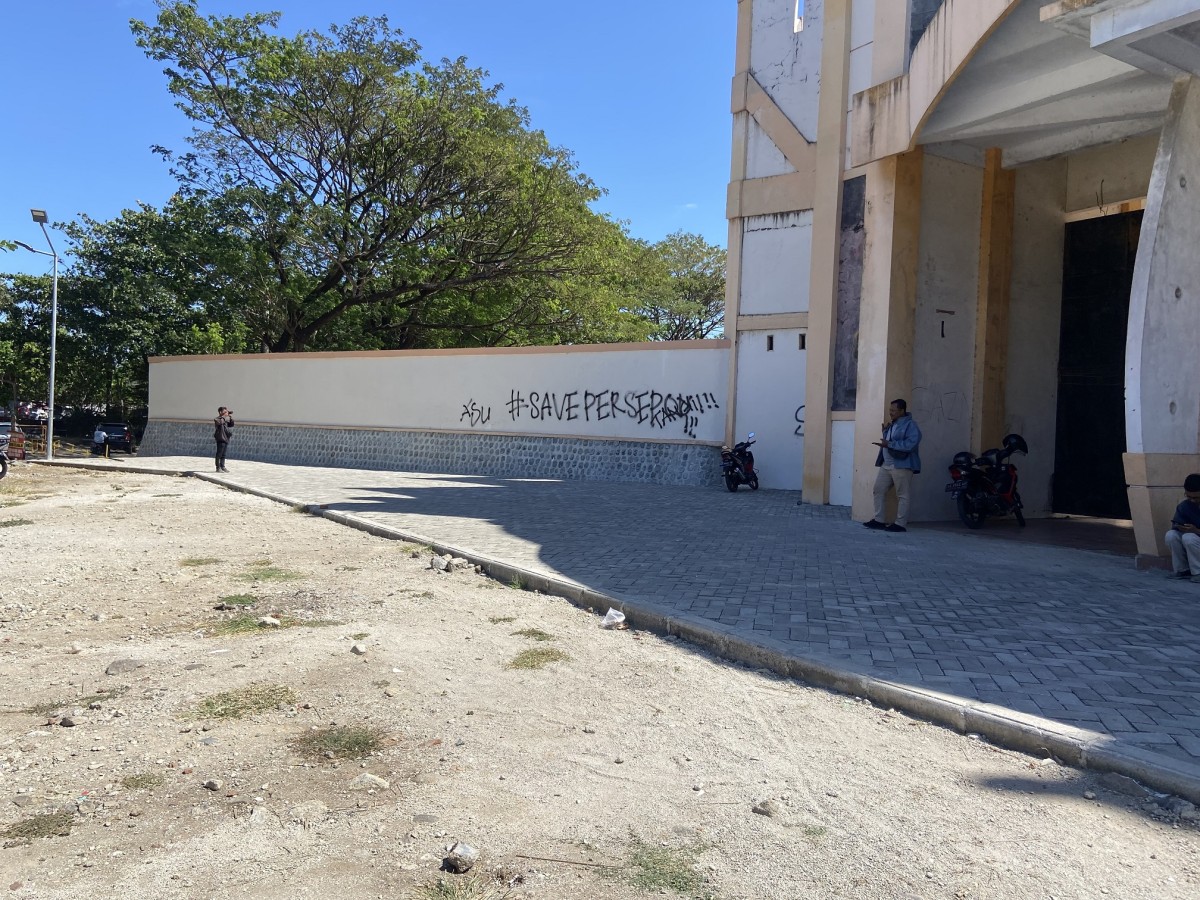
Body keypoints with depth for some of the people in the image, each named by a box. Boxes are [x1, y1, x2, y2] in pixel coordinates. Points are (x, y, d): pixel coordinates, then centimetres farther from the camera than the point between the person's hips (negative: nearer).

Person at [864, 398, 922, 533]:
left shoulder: (910, 425, -10)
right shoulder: (892, 425, 19)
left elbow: (910, 444, -23)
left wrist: (889, 444, -26)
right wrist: (885, 429, 9)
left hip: (902, 465, -9)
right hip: (886, 464, 9)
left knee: (902, 495, -3)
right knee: (878, 490, 6)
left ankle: (900, 524, 0)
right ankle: (878, 520, 11)